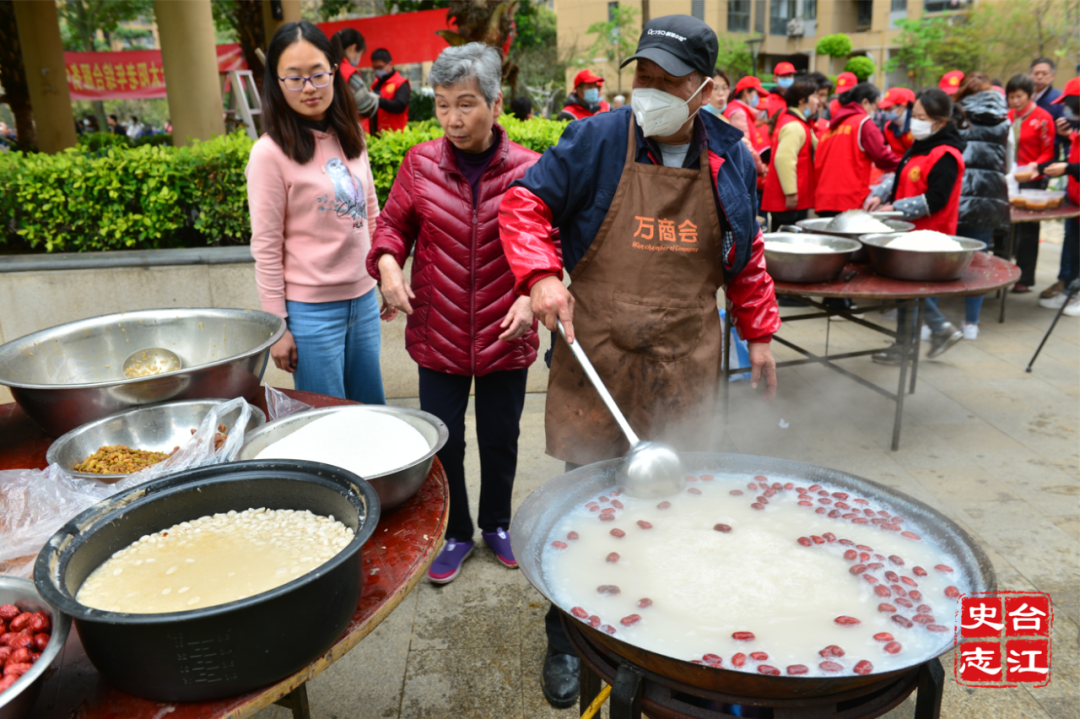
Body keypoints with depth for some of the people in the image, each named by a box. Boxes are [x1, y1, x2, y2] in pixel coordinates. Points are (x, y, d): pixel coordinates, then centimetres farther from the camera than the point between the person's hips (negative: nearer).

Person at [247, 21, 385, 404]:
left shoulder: (350, 137, 5)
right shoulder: (270, 152, -12)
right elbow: (266, 247, -11)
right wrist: (277, 325, -9)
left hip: (364, 300, 6)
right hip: (311, 310, -5)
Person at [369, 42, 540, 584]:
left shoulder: (528, 169, -8)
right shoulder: (421, 162, -4)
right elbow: (394, 223, 7)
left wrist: (532, 296, -17)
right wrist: (386, 262, -13)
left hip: (505, 337, -1)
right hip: (438, 335, 1)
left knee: (500, 440, 17)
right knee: (443, 443, 12)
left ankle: (496, 525, 42)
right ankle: (455, 534, 36)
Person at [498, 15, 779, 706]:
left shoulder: (731, 158, 6)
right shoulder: (596, 139, -4)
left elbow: (746, 258, 15)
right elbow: (525, 203, 0)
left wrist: (759, 335, 15)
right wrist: (541, 274, -16)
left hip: (686, 363, 3)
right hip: (596, 353, -2)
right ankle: (567, 636, 24)